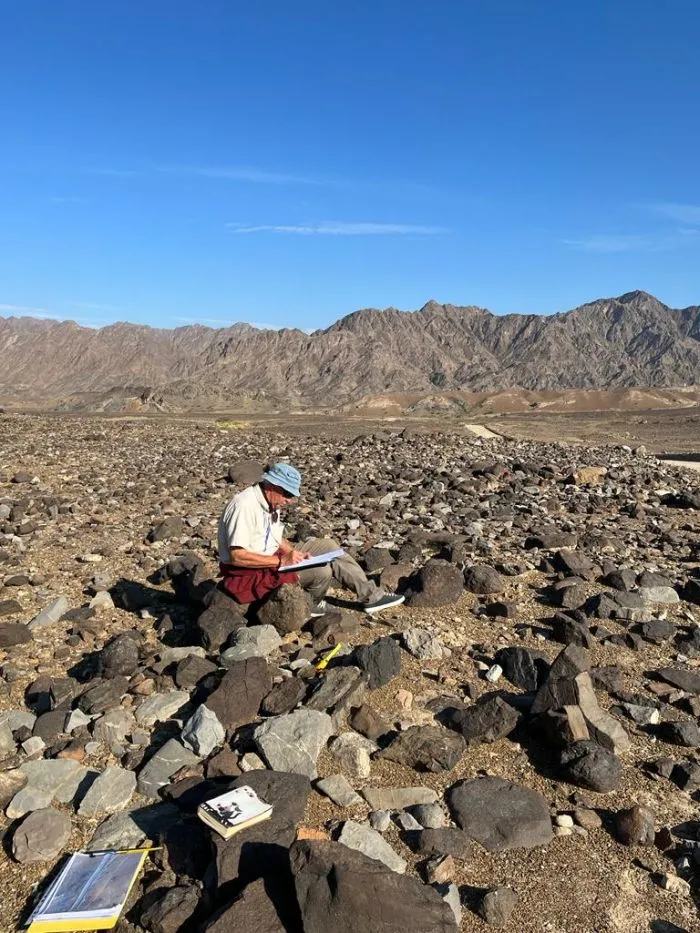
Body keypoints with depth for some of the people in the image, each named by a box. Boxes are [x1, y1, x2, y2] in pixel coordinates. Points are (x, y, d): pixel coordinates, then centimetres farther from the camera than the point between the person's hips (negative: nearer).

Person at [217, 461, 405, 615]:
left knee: (325, 545, 2)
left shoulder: (272, 503, 6)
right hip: (247, 575, -10)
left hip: (270, 560, 10)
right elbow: (237, 556, -29)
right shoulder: (244, 506, -24)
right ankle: (310, 606, 7)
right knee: (321, 571, -23)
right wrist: (281, 561, -27)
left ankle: (370, 595, 4)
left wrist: (295, 554, -4)